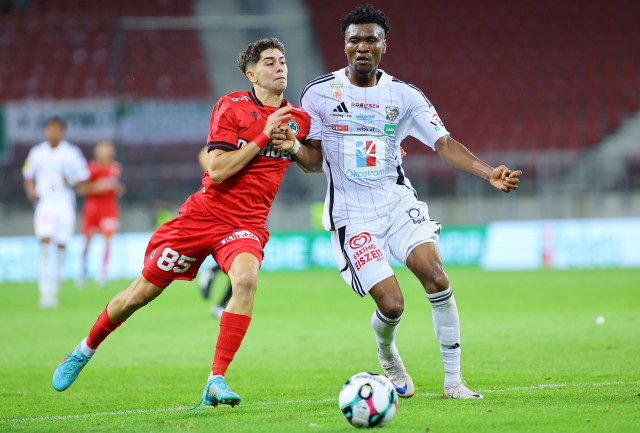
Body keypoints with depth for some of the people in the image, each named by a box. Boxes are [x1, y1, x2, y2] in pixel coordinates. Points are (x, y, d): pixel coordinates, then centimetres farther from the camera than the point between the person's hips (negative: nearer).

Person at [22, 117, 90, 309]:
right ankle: (45, 293, -20)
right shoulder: (37, 153, 7)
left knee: (61, 247, 2)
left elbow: (83, 180, 6)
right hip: (44, 205, 0)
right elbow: (29, 178, 18)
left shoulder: (71, 153, 2)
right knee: (45, 242, -16)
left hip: (65, 206, 0)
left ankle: (54, 291, 17)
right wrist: (32, 193, -1)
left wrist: (72, 181, -15)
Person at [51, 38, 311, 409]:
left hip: (247, 225, 1)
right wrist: (263, 137, -20)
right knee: (142, 292, 6)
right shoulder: (231, 107, -8)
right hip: (204, 212, -1)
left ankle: (216, 382, -29)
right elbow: (217, 171, -17)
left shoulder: (298, 119, 3)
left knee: (246, 278, -33)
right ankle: (85, 350, 34)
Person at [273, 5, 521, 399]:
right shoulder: (319, 93, -1)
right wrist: (292, 146, -17)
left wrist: (490, 173, -19)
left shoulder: (403, 96, 2)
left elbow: (444, 143, -4)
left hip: (398, 202, 2)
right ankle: (387, 353, 24)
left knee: (436, 278, -21)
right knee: (391, 304, -14)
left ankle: (453, 380, -9)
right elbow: (315, 159, 5)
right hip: (352, 215, -2)